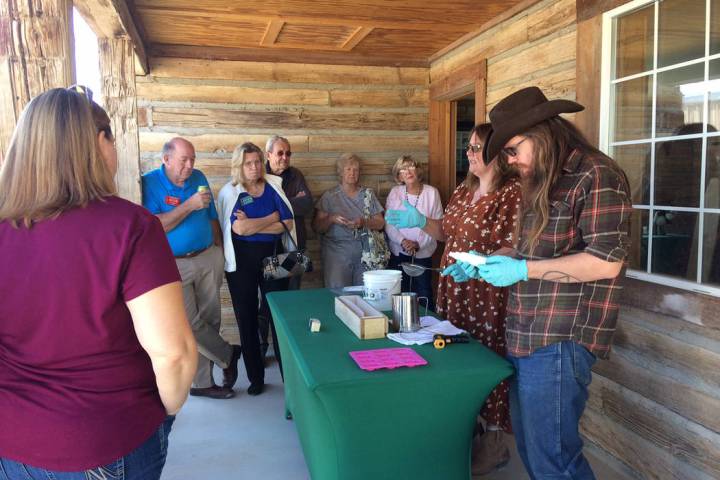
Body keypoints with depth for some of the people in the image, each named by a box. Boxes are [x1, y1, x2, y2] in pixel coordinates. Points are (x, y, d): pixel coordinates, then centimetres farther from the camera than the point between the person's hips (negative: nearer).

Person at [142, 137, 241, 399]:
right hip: (175, 265, -4)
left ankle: (202, 383, 24)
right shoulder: (149, 183, -9)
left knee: (210, 321, 9)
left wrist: (219, 252, 10)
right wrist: (189, 205, -23)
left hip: (208, 258, 5)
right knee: (190, 324, -4)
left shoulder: (198, 178, 6)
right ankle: (228, 354, 23)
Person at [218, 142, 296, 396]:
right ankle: (255, 377, 20)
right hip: (242, 261, -1)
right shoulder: (230, 192, -1)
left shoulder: (274, 186, 4)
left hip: (273, 257, 1)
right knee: (247, 319, 8)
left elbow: (288, 224, -5)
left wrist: (252, 225, -13)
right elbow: (239, 228, -13)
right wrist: (272, 218, -8)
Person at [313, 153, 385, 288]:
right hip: (337, 251, -2)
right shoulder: (330, 196, 6)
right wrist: (331, 219, -15)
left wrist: (364, 223, -11)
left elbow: (380, 223, 7)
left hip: (365, 251, 2)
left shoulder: (368, 194, 12)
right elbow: (317, 227, 3)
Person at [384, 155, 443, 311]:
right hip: (398, 253, 1)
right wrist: (403, 241, -15)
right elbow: (388, 224, -1)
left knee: (424, 296, 0)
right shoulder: (395, 193, 3)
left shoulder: (432, 192, -2)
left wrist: (418, 243, -14)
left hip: (423, 253, -1)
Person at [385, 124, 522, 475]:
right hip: (452, 291, 8)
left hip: (487, 297, -8)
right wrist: (419, 221, 6)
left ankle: (494, 441, 21)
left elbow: (514, 249, -19)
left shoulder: (512, 192, -13)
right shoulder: (463, 190, 12)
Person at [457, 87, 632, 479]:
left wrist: (522, 269, -18)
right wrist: (488, 264, 10)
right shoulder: (546, 183, 19)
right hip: (527, 336, 9)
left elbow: (605, 262, -21)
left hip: (560, 340, -9)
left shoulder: (596, 176, -12)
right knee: (530, 448, 16)